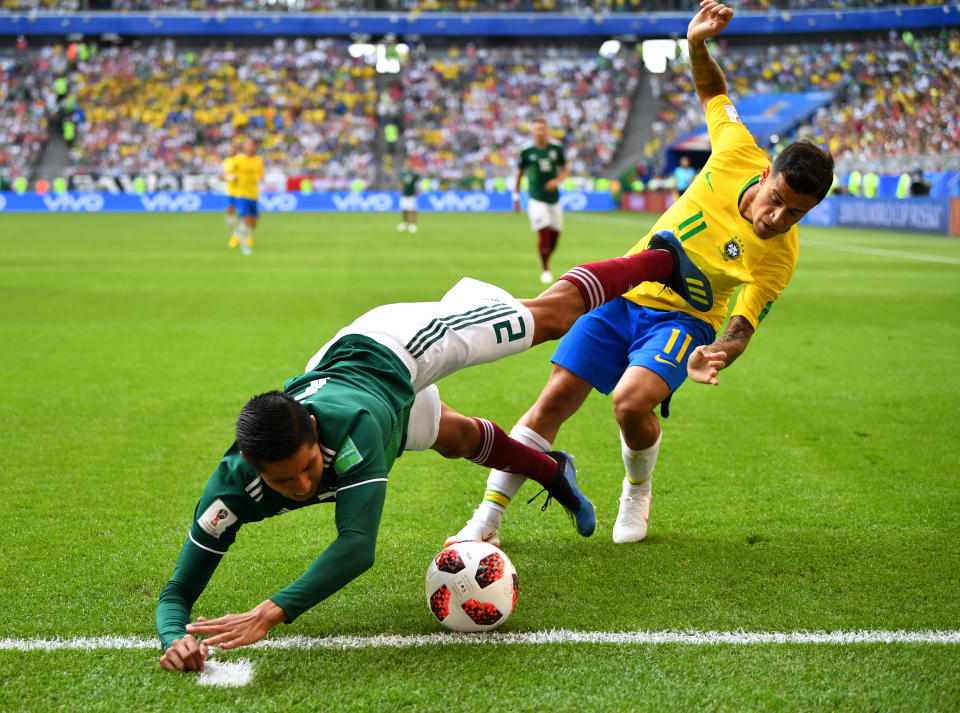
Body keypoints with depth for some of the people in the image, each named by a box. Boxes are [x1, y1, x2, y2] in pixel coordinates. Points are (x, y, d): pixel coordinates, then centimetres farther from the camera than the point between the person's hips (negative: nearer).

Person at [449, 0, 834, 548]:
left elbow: (741, 327, -18)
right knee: (555, 399, -7)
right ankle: (487, 522, 2)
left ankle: (638, 493, 6)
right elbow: (713, 91, 3)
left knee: (631, 401, -29)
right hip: (625, 292, 3)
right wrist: (699, 47, -15)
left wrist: (716, 356, -40)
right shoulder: (739, 153, -15)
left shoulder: (779, 256, -21)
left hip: (682, 319, -3)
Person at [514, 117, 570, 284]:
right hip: (537, 200, -3)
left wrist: (557, 180, -11)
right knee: (544, 232, -14)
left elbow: (565, 170, 10)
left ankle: (546, 261, 29)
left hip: (554, 199, 3)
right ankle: (545, 270, -5)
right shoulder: (527, 153, -2)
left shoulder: (556, 150, 3)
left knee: (555, 233, 5)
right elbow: (519, 173, 9)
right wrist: (516, 197, 9)